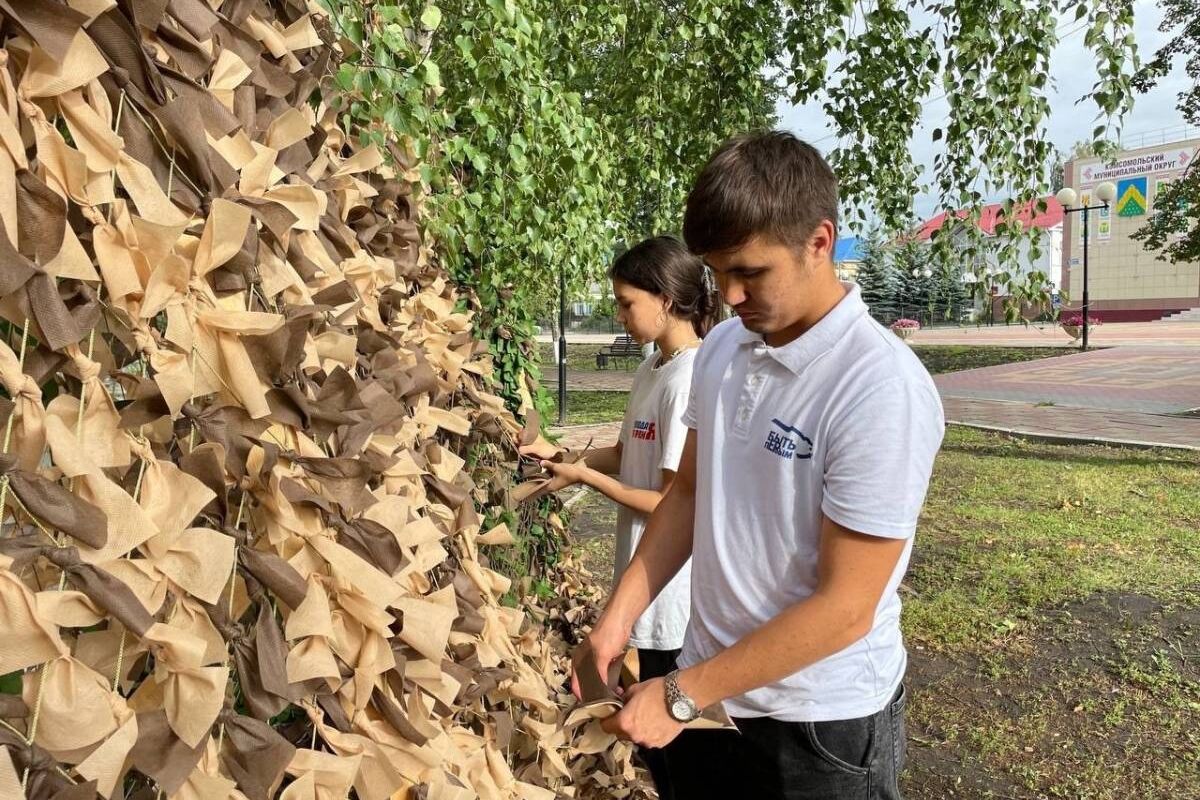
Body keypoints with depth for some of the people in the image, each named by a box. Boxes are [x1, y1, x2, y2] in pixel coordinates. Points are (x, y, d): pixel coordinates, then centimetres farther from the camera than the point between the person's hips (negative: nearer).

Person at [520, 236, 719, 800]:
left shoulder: (690, 381, -22)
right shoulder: (652, 369, 6)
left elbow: (672, 504, -21)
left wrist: (585, 477, -13)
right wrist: (562, 456, 4)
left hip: (674, 583, -9)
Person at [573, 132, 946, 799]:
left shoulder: (883, 390, -24)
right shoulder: (722, 348, -3)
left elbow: (845, 607, -22)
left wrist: (680, 695, -18)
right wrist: (619, 618, -3)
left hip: (822, 724, -5)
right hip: (710, 688, 6)